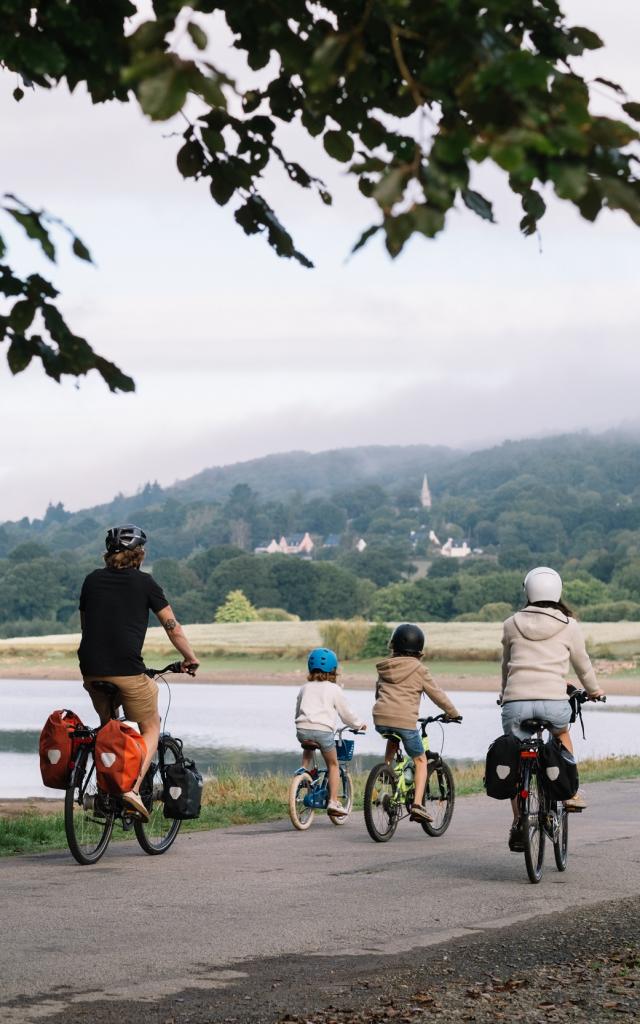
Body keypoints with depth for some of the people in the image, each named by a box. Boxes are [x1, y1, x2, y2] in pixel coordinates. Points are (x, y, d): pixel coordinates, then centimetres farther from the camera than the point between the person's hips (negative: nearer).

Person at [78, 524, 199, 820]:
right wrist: (190, 659, 22)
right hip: (127, 668, -4)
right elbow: (173, 627, 7)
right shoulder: (144, 582, 4)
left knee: (107, 725, 25)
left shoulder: (92, 580, 15)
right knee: (151, 727, 12)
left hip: (91, 669, 4)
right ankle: (133, 787, -7)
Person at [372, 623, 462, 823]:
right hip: (405, 720, -4)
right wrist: (454, 713, 24)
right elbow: (436, 694, 10)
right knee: (420, 760, 12)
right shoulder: (418, 669, 5)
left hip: (380, 718, 4)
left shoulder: (384, 668, 17)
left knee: (392, 740, 39)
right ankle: (417, 804, -1)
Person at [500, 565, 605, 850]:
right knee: (561, 733, 33)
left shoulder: (512, 625, 11)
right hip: (553, 701, 0)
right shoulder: (569, 626, 8)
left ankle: (518, 822, 8)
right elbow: (582, 664, 22)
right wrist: (593, 690, 41)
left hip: (516, 701, 0)